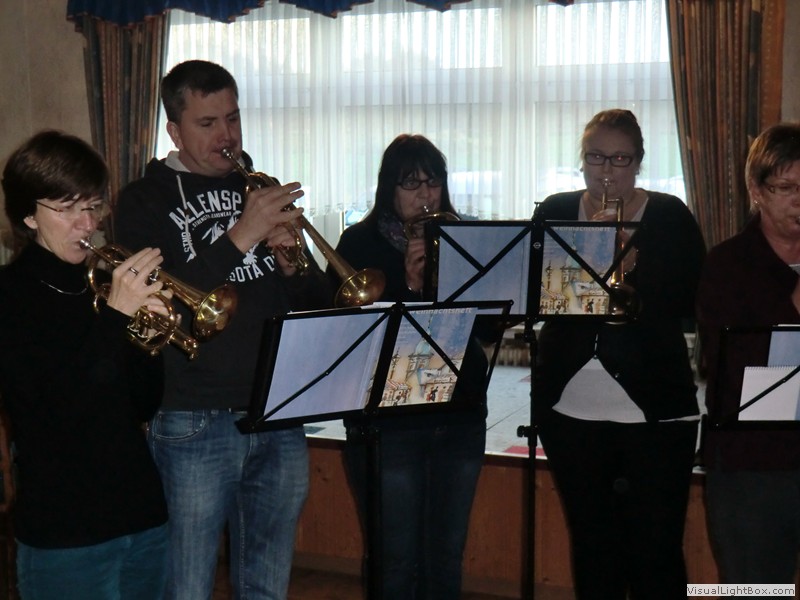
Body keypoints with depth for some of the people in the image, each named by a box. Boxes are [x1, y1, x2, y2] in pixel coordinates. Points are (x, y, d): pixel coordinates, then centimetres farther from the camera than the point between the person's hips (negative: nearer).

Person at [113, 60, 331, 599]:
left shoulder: (263, 192, 14)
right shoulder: (146, 202, -1)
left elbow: (319, 302, 13)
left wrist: (291, 265, -8)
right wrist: (238, 238, -22)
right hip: (195, 426, -4)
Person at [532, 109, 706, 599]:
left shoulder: (671, 217, 1)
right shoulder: (555, 213, 7)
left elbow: (691, 305, -6)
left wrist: (634, 269, -20)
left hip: (655, 407, -2)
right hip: (571, 407, 2)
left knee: (657, 552, -1)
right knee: (591, 546, 12)